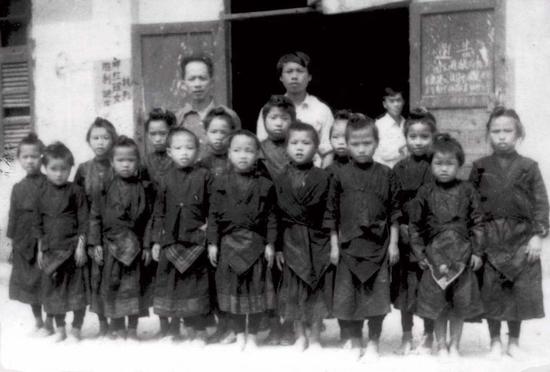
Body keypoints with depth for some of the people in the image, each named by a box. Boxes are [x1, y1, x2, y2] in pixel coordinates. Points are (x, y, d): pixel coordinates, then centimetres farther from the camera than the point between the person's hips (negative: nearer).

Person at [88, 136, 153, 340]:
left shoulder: (142, 188, 0)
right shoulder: (105, 188, -1)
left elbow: (148, 218, 3)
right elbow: (95, 216, 2)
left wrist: (147, 246, 0)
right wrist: (96, 243, -2)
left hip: (135, 245, 0)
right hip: (111, 244, 0)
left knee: (133, 286, 4)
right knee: (112, 286, 5)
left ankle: (132, 329, 16)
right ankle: (117, 329, 17)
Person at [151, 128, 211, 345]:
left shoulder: (204, 176, -1)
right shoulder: (166, 179, 4)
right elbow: (159, 212, 7)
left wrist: (209, 224, -10)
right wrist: (156, 240, 5)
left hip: (196, 240, -2)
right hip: (170, 240, 2)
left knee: (195, 282, 4)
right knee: (169, 282, 8)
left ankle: (198, 332, 15)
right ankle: (170, 330, 21)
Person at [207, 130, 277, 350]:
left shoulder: (265, 185, -1)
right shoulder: (220, 184, 1)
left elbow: (271, 216, 0)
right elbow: (213, 214, 2)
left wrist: (270, 244, -4)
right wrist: (212, 243, -2)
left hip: (256, 243, 0)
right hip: (229, 243, 1)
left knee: (256, 288, 6)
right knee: (232, 287, 7)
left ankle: (252, 334, 20)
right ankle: (237, 332, 23)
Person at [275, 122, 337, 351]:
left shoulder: (323, 178, -2)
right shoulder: (282, 180, 2)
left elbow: (330, 213, -2)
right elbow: (277, 215, 3)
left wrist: (334, 244, -5)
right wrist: (277, 247, 2)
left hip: (318, 240, -1)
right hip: (291, 241, 1)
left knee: (317, 289, 6)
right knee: (294, 289, 7)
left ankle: (315, 337, 20)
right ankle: (300, 336, 23)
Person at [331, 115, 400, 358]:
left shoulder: (386, 175, 0)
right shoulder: (340, 175, 0)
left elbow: (394, 212, 3)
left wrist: (394, 243, 1)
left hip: (378, 245, 0)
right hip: (349, 245, 0)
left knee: (377, 295, 4)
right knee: (346, 294, 5)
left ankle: (373, 342, 19)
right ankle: (352, 339, 22)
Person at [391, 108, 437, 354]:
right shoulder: (399, 169, 5)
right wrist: (401, 227, -9)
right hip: (405, 235, 2)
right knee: (404, 287, 7)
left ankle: (428, 337, 18)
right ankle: (406, 336, 20)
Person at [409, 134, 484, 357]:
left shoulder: (467, 191, 0)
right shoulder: (426, 192, -1)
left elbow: (477, 223, 3)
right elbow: (414, 225, 3)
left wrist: (477, 251, -1)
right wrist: (419, 253, -1)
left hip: (462, 253, 1)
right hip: (435, 253, 0)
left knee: (461, 304, 6)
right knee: (438, 303, 4)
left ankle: (454, 345, 21)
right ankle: (441, 345, 19)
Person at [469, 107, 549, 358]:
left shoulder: (528, 167, 1)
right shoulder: (480, 167, 3)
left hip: (521, 238, 0)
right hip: (489, 238, 0)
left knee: (521, 291, 5)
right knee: (491, 290, 4)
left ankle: (514, 341, 22)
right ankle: (495, 340, 20)